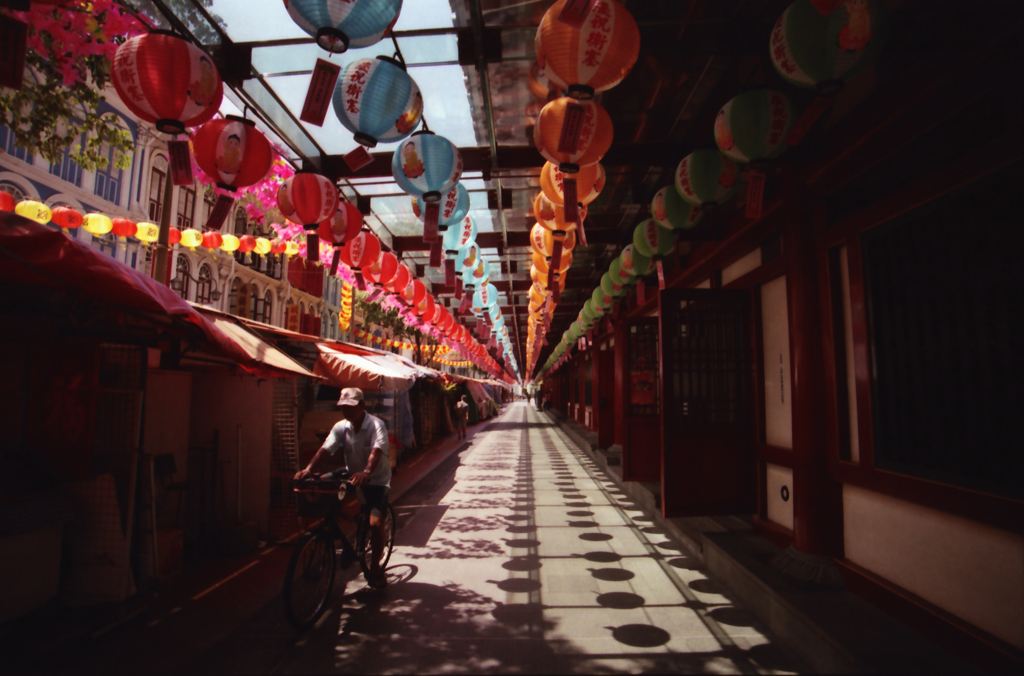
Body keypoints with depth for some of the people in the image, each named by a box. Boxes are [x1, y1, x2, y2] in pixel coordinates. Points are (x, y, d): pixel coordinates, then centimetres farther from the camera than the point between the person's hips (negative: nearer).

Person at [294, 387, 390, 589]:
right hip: (353, 478, 5)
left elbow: (376, 450, -33)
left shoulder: (376, 425, -17)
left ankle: (375, 567, 7)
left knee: (375, 523, -17)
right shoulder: (341, 427, -3)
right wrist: (308, 469, -31)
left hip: (377, 480, -5)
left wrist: (366, 472, -51)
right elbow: (326, 449, -14)